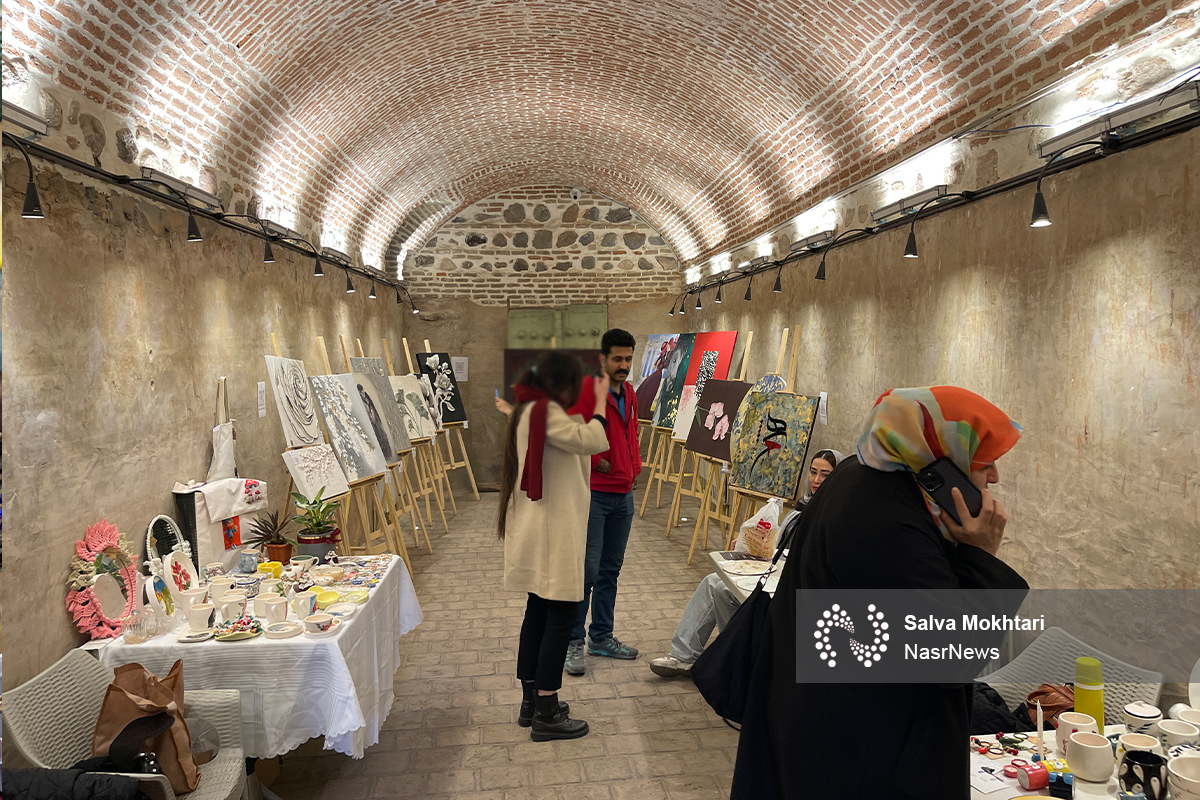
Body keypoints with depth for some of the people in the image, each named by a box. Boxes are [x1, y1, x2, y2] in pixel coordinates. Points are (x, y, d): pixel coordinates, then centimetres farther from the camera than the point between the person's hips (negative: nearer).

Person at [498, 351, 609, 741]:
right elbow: (593, 440, -27)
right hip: (551, 532, -11)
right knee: (560, 616, -4)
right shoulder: (544, 411, -18)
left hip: (538, 533, 11)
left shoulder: (529, 410, 16)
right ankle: (547, 715, 3)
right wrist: (600, 401, -13)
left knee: (538, 612, 16)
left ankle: (531, 701, 26)